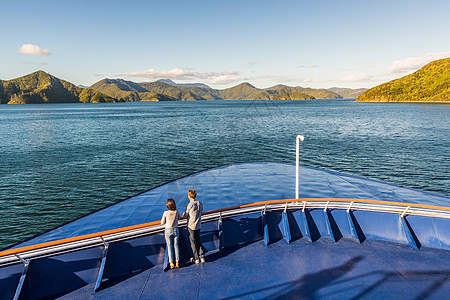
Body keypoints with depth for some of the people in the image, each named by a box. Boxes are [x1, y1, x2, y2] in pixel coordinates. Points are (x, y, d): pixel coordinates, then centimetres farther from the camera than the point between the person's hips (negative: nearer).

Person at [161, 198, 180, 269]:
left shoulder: (166, 213, -18)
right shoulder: (177, 212, -11)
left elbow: (162, 223, -6)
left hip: (168, 231, -2)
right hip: (175, 230, 2)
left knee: (169, 247, 8)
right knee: (176, 246, 11)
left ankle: (171, 263, 10)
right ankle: (177, 262, 15)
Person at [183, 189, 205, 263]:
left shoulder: (188, 206, -21)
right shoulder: (200, 203, -5)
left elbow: (185, 216, -11)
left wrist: (184, 213, 11)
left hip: (191, 226, -5)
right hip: (198, 226, 5)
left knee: (193, 242, 9)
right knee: (198, 241, 18)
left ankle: (196, 258, 17)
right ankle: (201, 257, 18)